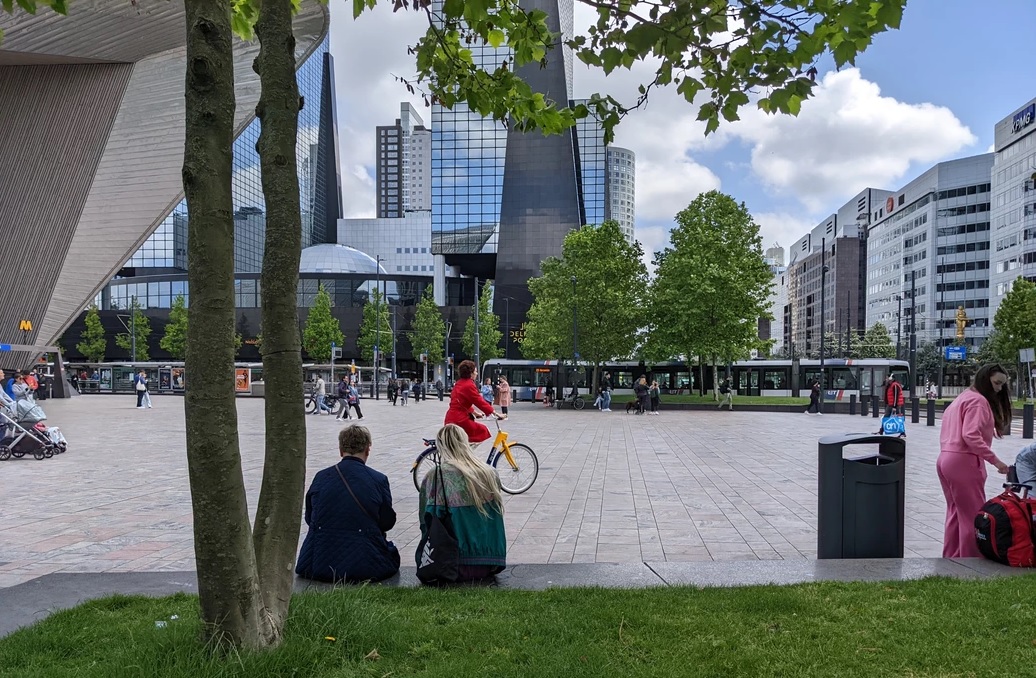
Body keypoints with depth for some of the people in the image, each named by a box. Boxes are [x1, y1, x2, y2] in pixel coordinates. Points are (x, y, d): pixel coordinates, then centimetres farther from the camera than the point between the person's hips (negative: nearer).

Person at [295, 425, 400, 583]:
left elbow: (309, 518, 11)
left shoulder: (321, 477, 0)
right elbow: (388, 522, 4)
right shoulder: (379, 480, -6)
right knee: (392, 553, 28)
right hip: (365, 567, -2)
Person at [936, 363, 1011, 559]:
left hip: (946, 459, 10)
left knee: (956, 513, 14)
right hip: (963, 462, -10)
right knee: (973, 516, -4)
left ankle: (951, 559, 19)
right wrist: (994, 460, -19)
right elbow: (971, 436, -20)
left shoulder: (962, 398, 20)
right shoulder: (978, 400, -9)